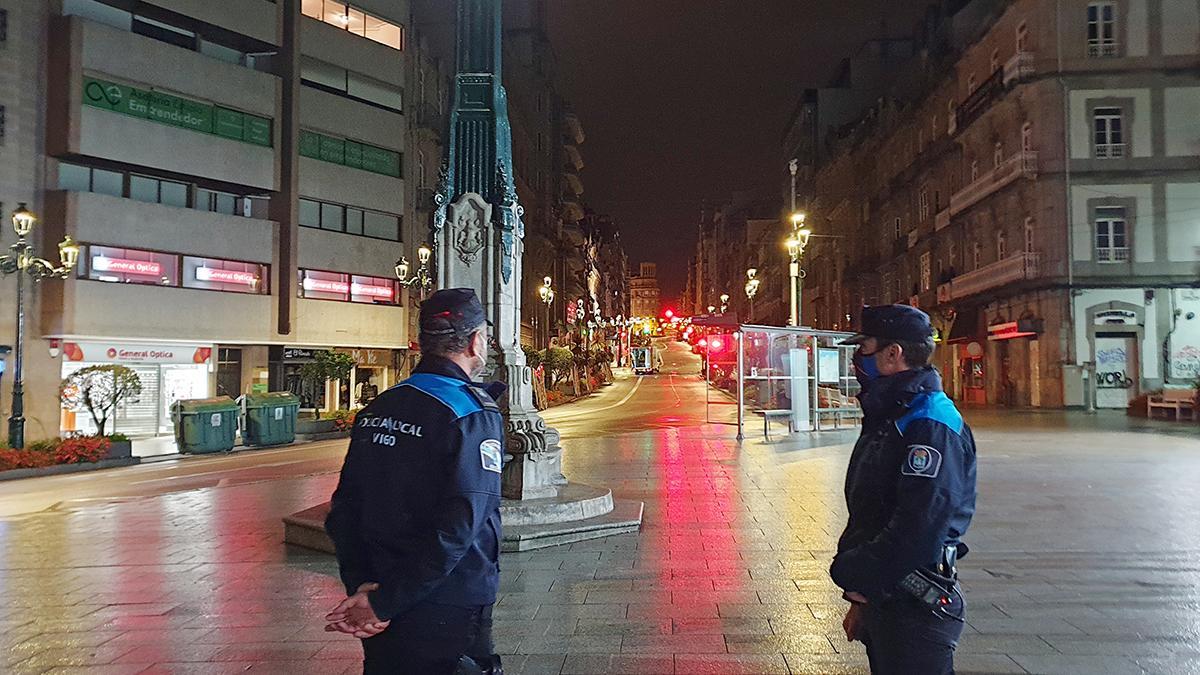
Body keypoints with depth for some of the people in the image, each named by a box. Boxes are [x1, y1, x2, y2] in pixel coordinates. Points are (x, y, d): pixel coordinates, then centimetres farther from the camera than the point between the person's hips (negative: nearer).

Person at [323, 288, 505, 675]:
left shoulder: (376, 410, 4)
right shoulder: (475, 414, -17)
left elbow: (343, 510, 3)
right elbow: (457, 526, -25)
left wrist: (359, 585, -3)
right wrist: (384, 603, -19)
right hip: (451, 614, -6)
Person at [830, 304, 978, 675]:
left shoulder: (931, 426, -19)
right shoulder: (886, 420, 13)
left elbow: (919, 529, -28)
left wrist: (854, 576, -17)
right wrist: (861, 600, 15)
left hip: (915, 610, -9)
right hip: (881, 600, 9)